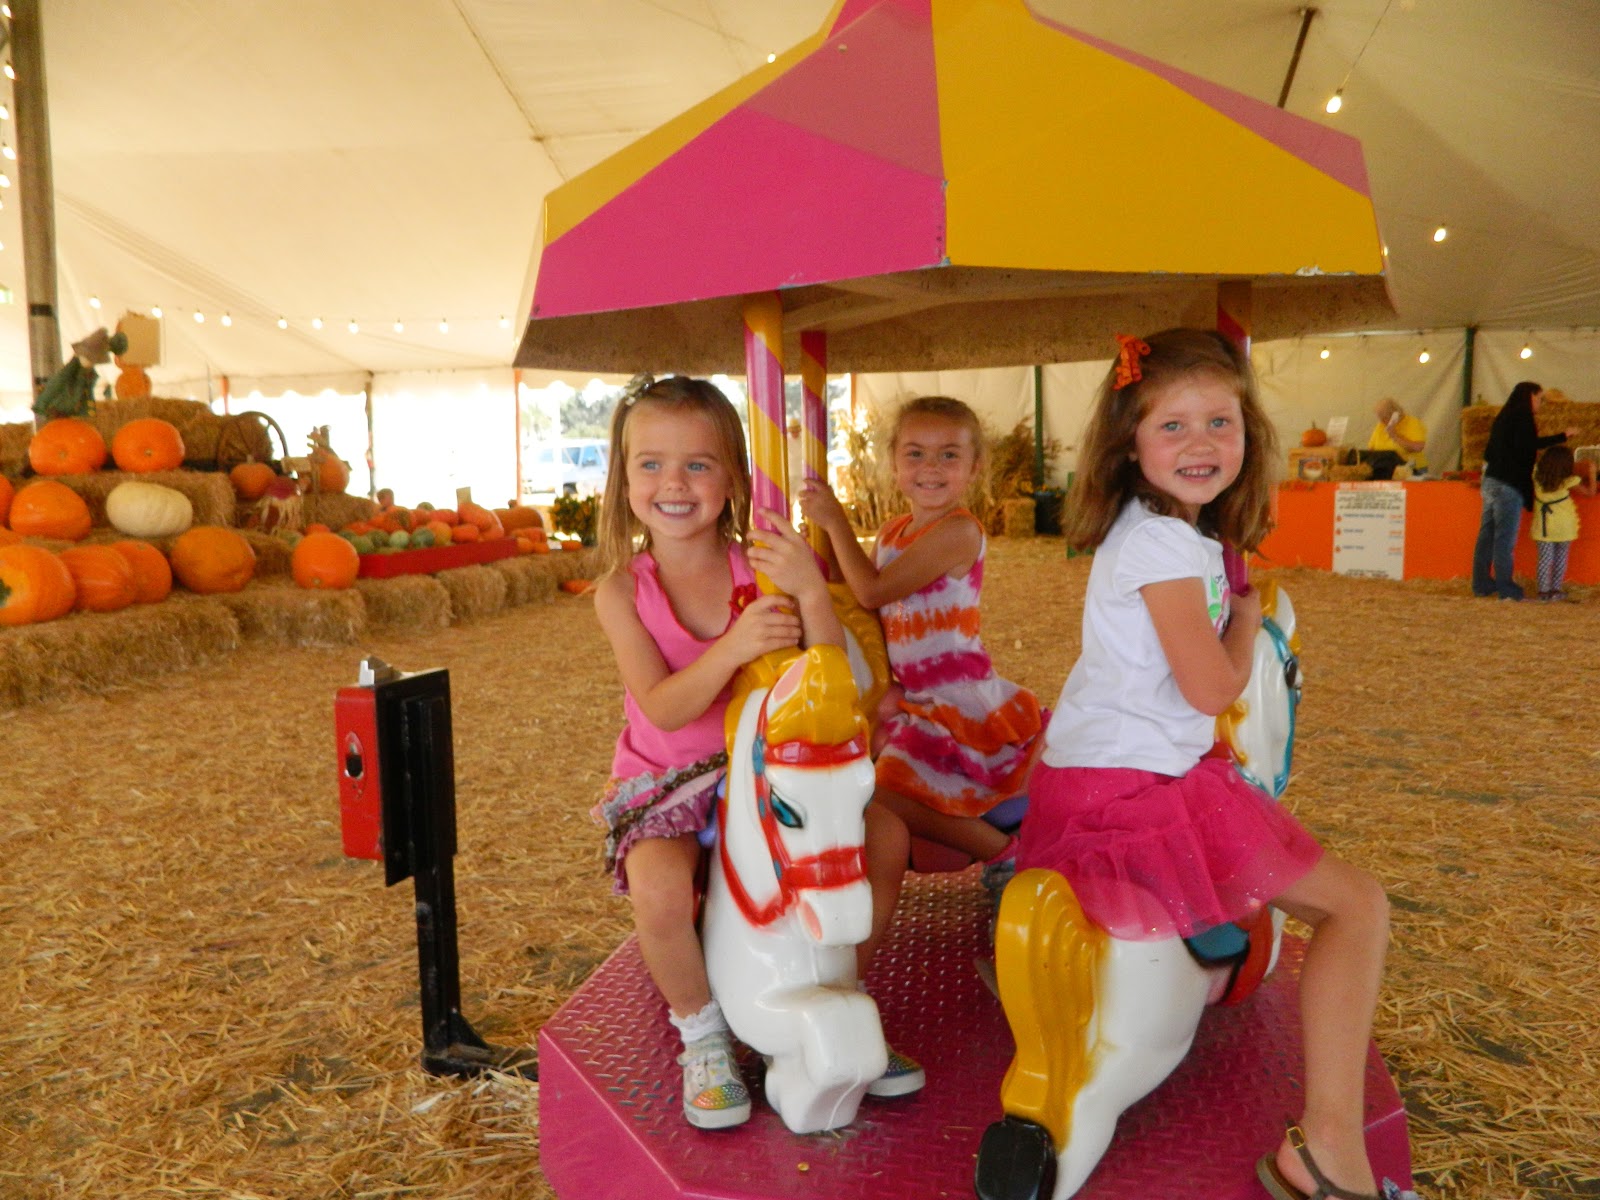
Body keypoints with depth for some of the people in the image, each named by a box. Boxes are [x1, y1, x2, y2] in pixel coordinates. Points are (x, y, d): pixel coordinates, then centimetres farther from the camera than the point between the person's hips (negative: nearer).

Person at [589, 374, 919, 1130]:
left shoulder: (762, 569, -7)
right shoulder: (623, 591, -9)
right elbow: (661, 708, -21)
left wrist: (811, 590, -33)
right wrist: (733, 648, -37)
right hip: (666, 781, -2)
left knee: (885, 834, -13)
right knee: (658, 883, -32)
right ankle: (703, 1034, -1)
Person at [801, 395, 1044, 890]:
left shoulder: (958, 531, -18)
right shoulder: (893, 530, 9)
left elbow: (873, 591, -21)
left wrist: (836, 521, -12)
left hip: (957, 703, -9)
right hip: (916, 698, 9)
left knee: (880, 793, -13)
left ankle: (999, 847, 2)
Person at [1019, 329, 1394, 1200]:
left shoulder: (1148, 529, 12)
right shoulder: (1165, 543, -17)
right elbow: (1211, 688, -18)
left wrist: (1230, 610, 11)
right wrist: (1247, 620, -1)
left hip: (1079, 778, 10)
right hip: (1140, 787, -10)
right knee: (1357, 905, -3)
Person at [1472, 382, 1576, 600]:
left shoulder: (1504, 417, 17)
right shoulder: (1522, 417, -8)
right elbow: (1531, 445, -21)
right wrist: (1564, 436, -17)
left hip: (1491, 481, 9)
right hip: (1509, 485, -9)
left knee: (1487, 535, 10)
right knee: (1505, 538, -5)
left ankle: (1482, 584, 15)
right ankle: (1506, 589, -2)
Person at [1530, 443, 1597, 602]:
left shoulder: (1537, 475, -10)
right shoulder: (1569, 481, -15)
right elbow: (1590, 491, -1)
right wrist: (1591, 472, 10)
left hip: (1543, 526, 2)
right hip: (1564, 527, -1)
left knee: (1545, 558, 7)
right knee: (1561, 557, 13)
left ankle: (1543, 591, 6)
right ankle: (1556, 590, 18)